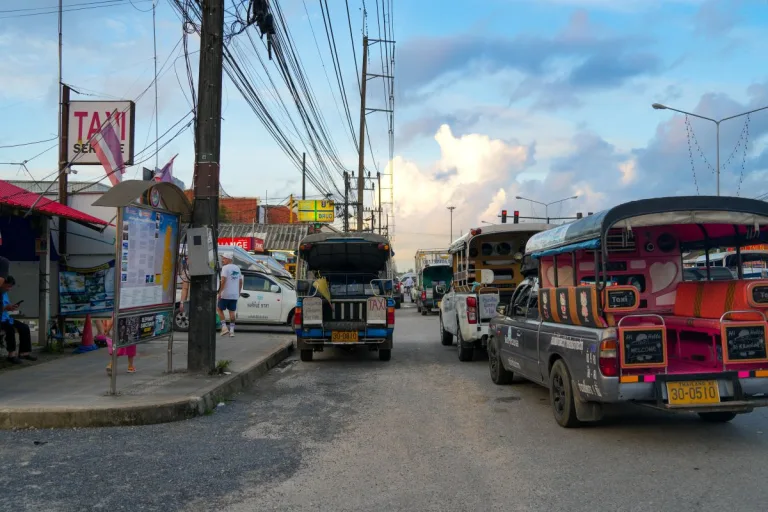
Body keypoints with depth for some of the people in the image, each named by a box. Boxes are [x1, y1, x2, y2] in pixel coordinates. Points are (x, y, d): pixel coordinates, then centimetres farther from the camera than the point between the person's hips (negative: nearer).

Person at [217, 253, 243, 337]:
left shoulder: (225, 268, -10)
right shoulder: (237, 268, 12)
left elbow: (223, 280, -19)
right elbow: (240, 281, 16)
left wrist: (220, 292, -15)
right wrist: (239, 292, 23)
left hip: (225, 294, -6)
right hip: (235, 295, 6)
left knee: (220, 310, 9)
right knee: (232, 312, 8)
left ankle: (224, 327, 0)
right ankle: (232, 330, 5)